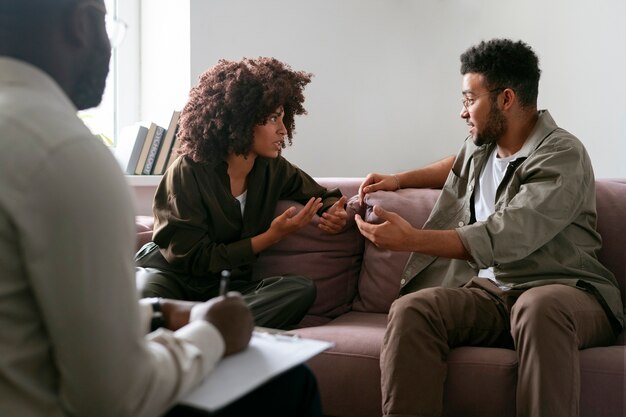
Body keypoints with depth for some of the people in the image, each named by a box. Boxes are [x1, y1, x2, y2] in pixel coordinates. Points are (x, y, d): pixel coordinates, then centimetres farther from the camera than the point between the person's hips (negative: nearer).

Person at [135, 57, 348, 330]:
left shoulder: (273, 169, 3)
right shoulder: (188, 172, -13)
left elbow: (326, 197, 19)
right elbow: (195, 259, -13)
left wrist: (336, 214, -8)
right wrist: (271, 236, -16)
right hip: (170, 276, -5)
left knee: (301, 289, -28)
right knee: (145, 294, -42)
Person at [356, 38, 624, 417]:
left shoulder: (561, 157, -12)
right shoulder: (481, 143, 13)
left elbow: (500, 240, -22)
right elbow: (459, 165, 40)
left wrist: (411, 239, -21)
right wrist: (399, 180, 28)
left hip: (563, 291, -5)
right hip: (489, 292, 6)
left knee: (540, 308, -42)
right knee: (411, 309, -25)